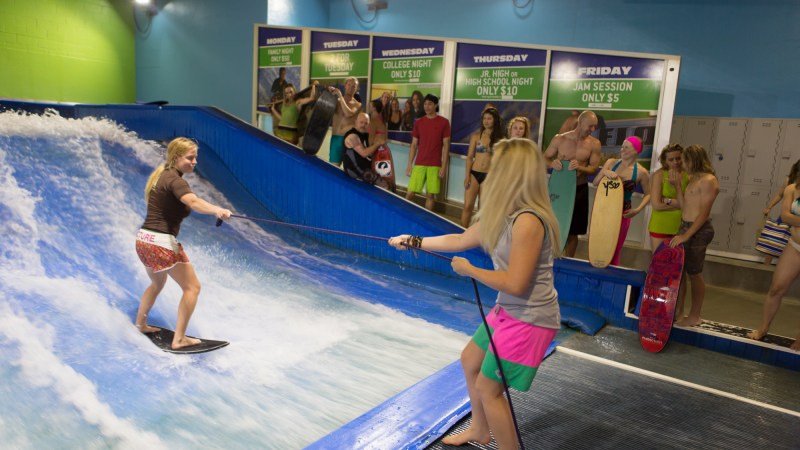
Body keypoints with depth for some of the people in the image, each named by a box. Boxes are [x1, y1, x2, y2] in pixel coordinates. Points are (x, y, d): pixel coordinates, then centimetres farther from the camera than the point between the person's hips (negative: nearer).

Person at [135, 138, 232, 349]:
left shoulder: (161, 175, 13)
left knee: (157, 284, 32)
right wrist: (217, 210, -54)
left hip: (143, 239, 10)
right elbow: (192, 201, -38)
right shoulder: (174, 179, -16)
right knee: (192, 287, -1)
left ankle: (140, 324, 45)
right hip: (162, 243, -10)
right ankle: (179, 339, -1)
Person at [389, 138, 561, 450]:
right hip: (508, 311, 10)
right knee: (470, 361, 24)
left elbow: (515, 284, -28)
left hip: (529, 320, -10)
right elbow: (459, 241, 13)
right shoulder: (502, 213, 3)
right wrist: (413, 241, 18)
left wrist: (469, 270, -15)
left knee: (488, 388, 1)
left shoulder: (527, 221, -28)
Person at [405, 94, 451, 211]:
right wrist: (409, 165, 4)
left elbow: (446, 145, -1)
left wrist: (444, 166, -7)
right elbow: (414, 145, 10)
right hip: (419, 164, 2)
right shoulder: (418, 122, 8)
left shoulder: (444, 122, 0)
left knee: (430, 195, 2)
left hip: (435, 165, -2)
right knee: (410, 193, -3)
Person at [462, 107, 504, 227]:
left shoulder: (499, 139, 0)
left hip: (489, 176, 0)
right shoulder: (476, 136, 2)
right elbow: (470, 157, 1)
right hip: (474, 174, 0)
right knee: (468, 206, -3)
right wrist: (467, 176, -6)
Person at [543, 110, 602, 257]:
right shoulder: (559, 139, -5)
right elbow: (544, 159, 1)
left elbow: (594, 168, -5)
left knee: (573, 231, 10)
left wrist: (580, 167, -25)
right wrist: (552, 163, -22)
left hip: (579, 190, 1)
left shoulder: (594, 144, -3)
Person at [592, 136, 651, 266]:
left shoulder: (641, 172, -8)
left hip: (623, 213, -2)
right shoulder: (611, 162, 0)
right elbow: (595, 183, -2)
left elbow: (648, 194, 3)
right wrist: (604, 172, -21)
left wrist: (637, 209, -12)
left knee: (614, 251, 8)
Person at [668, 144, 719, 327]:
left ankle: (695, 317, 13)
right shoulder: (693, 178, 13)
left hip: (698, 230, -8)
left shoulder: (708, 180, -14)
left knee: (694, 273, 1)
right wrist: (677, 186, 4)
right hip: (686, 227, 9)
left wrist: (686, 235, -22)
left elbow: (704, 213, -18)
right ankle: (677, 309, 24)